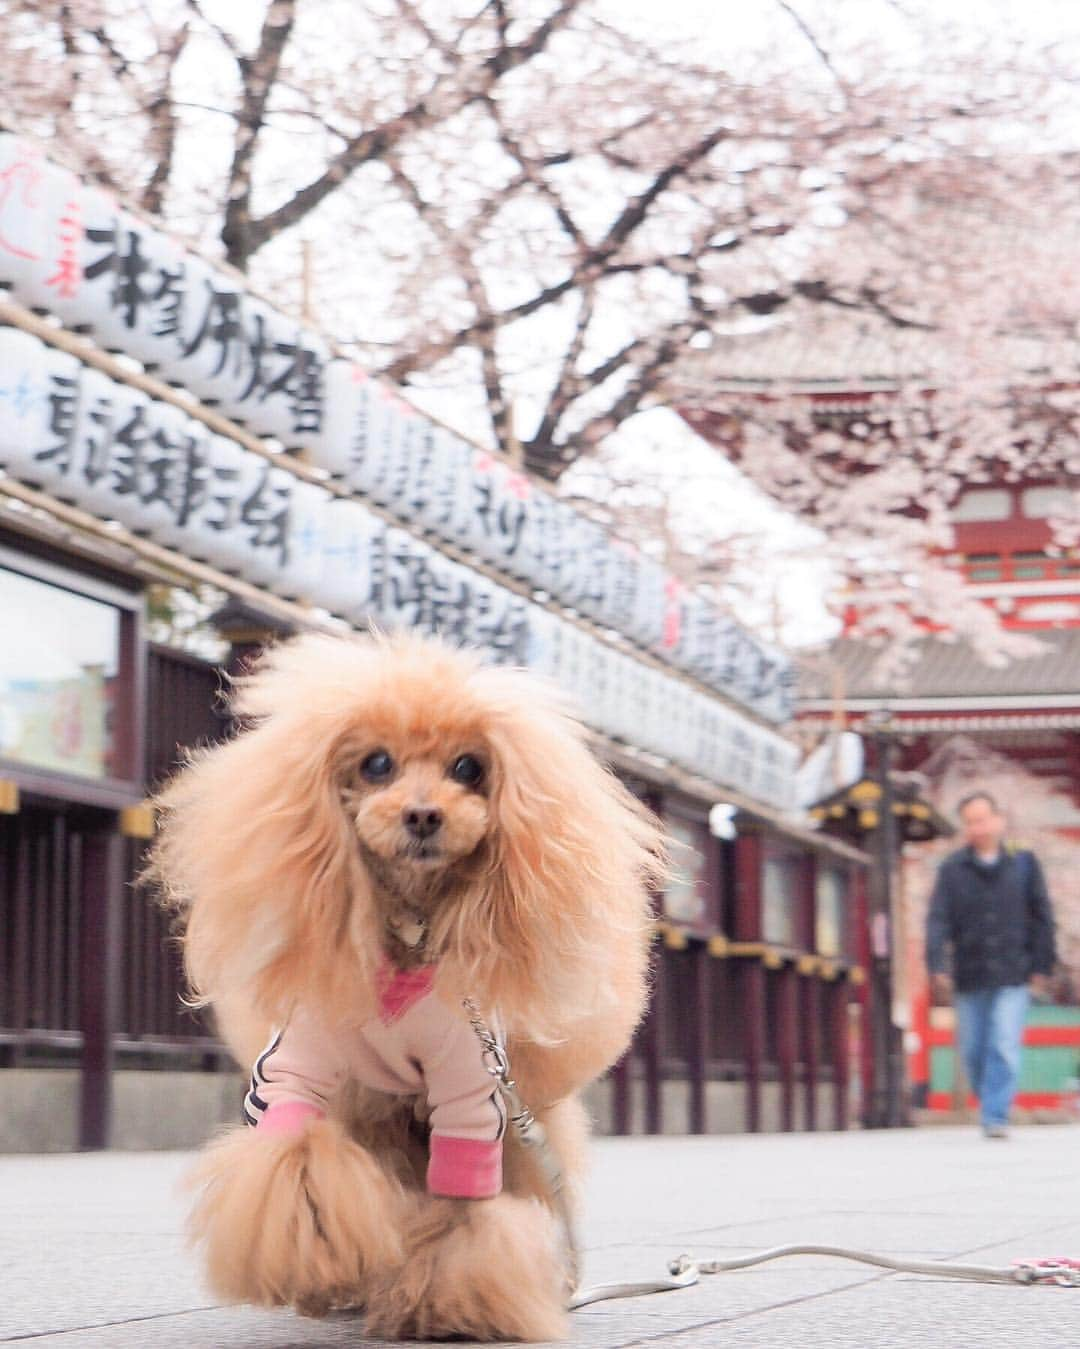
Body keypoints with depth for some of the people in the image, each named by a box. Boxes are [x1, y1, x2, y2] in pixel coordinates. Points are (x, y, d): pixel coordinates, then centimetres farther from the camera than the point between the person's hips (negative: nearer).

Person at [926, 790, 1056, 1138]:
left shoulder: (1023, 862, 3)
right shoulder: (952, 869, 3)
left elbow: (1042, 917, 6)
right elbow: (938, 920, -4)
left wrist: (1042, 967, 1)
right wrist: (937, 968, -16)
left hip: (1013, 978, -2)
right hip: (969, 978, 2)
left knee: (1005, 1049, -12)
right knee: (973, 1052, 8)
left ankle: (996, 1118, -10)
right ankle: (990, 1106, 28)